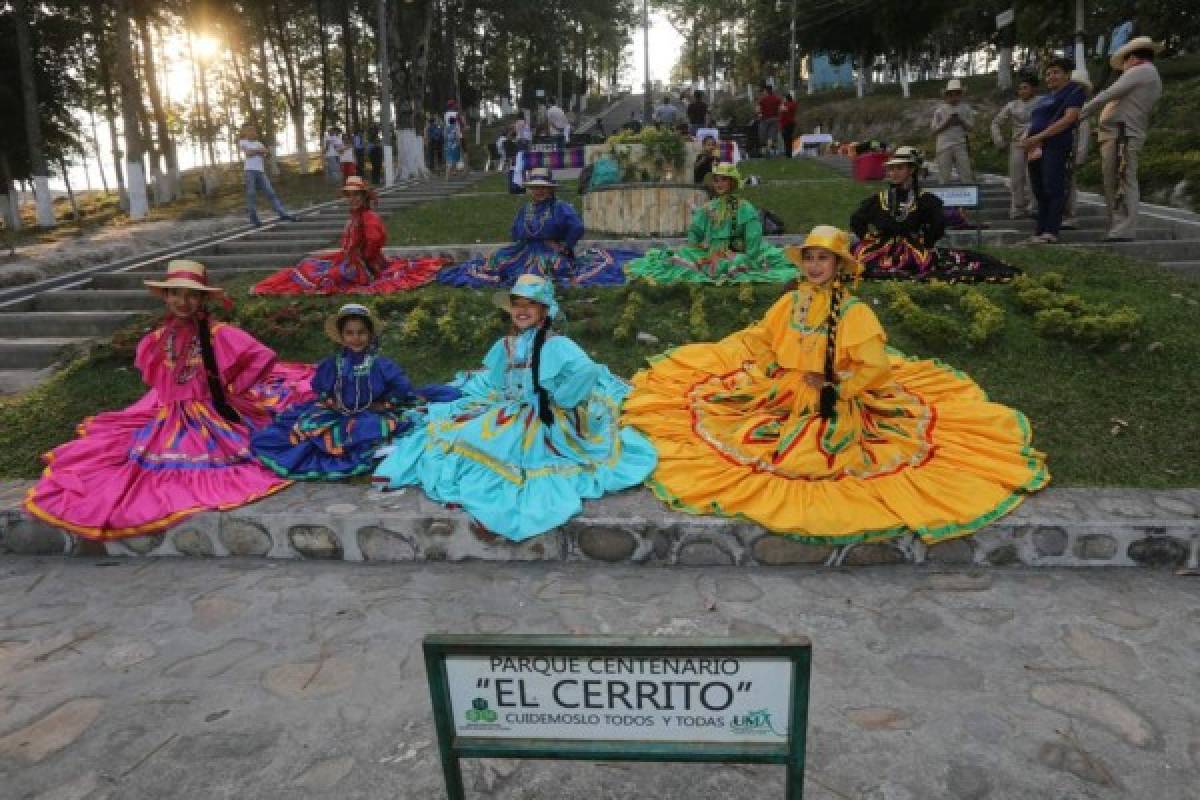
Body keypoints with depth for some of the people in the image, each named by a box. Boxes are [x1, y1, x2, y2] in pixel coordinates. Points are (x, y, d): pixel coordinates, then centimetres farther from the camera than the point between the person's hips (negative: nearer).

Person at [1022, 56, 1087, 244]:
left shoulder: (1074, 91, 4)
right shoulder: (1047, 97, 27)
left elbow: (1069, 118, -10)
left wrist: (1039, 137, -16)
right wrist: (1027, 139, 4)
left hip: (1056, 147, -8)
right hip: (1036, 149, 8)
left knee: (1053, 189, -15)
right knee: (1039, 192, 5)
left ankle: (1051, 232, -20)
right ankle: (1040, 231, 7)